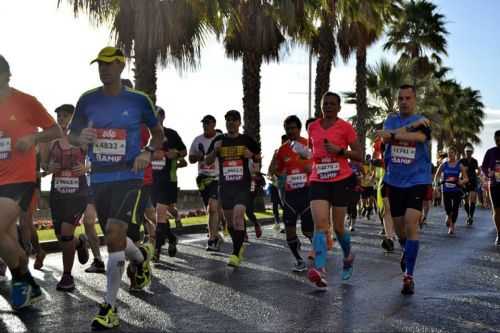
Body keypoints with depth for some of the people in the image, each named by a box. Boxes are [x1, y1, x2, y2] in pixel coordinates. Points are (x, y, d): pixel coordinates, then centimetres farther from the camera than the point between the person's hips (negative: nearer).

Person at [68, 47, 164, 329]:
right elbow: (72, 134, 12)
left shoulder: (138, 100, -1)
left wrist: (148, 152, -9)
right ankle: (142, 256, 50)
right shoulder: (88, 100, 5)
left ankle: (110, 308, -8)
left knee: (114, 234, -17)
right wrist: (81, 138, -12)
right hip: (99, 178, 4)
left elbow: (158, 133, 11)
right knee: (114, 238, 14)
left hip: (129, 176, -4)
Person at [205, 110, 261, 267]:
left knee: (238, 215, -19)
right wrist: (215, 150, -10)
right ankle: (239, 246, 34)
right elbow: (208, 161, 9)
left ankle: (236, 254, -17)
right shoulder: (218, 140, 7)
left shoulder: (247, 140, 4)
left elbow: (259, 158, 15)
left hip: (243, 185, -3)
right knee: (229, 219, 11)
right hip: (225, 185, 3)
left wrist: (252, 155, -7)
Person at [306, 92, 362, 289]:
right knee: (320, 224, -16)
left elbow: (359, 156, -3)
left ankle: (348, 257, 38)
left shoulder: (345, 127, -1)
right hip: (318, 181, 2)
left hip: (341, 180, -2)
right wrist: (310, 157, 10)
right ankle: (320, 270, -27)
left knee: (338, 227, 7)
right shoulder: (313, 127, 10)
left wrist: (339, 150, -16)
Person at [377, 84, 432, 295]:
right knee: (399, 227, 14)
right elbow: (386, 137, -13)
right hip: (394, 181, 4)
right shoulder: (391, 120, 8)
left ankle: (408, 276, -10)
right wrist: (411, 126, -17)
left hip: (417, 180, -3)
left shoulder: (423, 122, 0)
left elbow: (420, 137, -23)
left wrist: (394, 134, -21)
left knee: (411, 225, -16)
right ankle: (407, 250, 47)